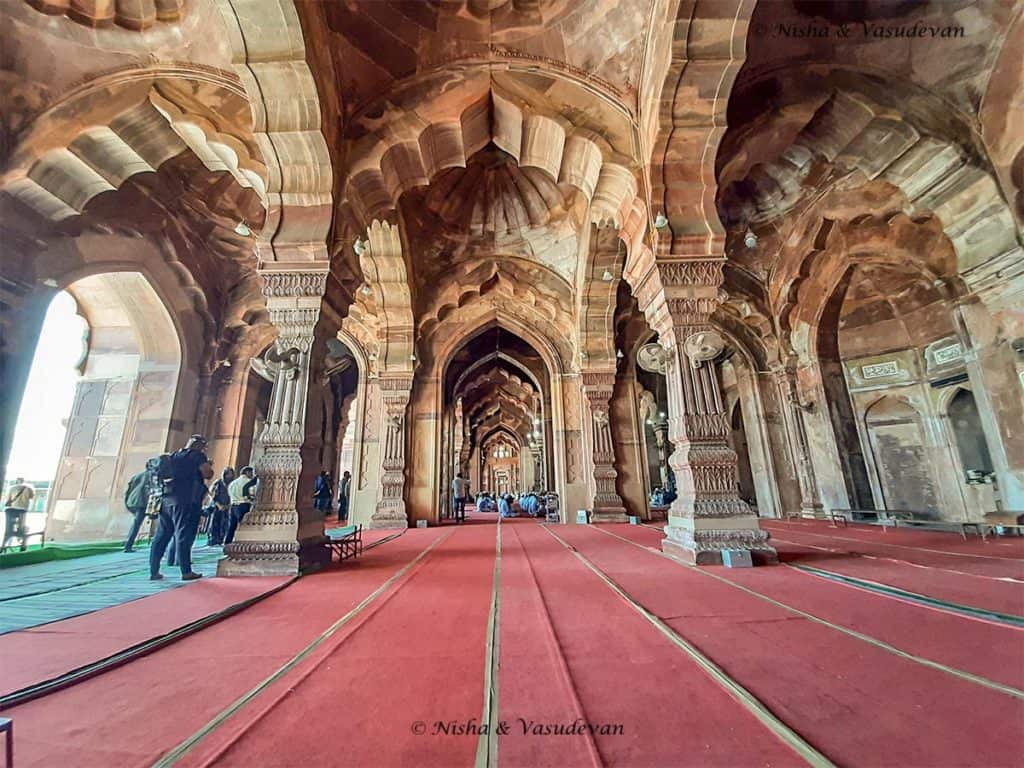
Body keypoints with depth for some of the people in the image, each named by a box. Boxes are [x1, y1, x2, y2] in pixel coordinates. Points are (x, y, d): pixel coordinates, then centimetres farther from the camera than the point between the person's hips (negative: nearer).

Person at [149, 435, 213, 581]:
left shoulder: (175, 455, 18)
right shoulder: (197, 455, -3)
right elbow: (208, 474, -8)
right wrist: (208, 465, 11)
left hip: (166, 499, 7)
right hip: (186, 501, -7)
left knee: (161, 536, 10)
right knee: (184, 535, -6)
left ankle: (154, 571, 13)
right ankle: (186, 572, -4)